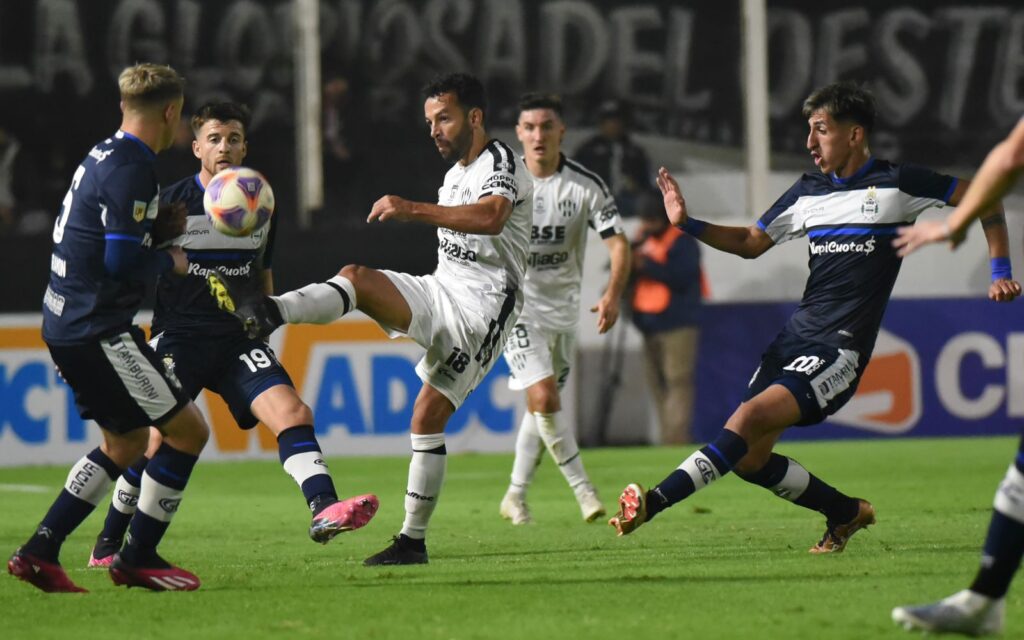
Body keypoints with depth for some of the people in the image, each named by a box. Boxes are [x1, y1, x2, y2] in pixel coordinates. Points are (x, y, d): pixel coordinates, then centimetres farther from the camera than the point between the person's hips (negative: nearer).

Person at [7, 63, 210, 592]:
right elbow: (123, 262, -23)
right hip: (98, 331, -10)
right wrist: (170, 261, -5)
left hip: (65, 326, 10)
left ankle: (38, 552, 15)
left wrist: (156, 229, 12)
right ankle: (137, 558, 4)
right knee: (188, 430, -3)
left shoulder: (101, 158, 13)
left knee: (126, 443, 20)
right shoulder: (131, 170, -17)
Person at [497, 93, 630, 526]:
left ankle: (515, 498, 23)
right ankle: (583, 491, -12)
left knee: (543, 405, 9)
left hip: (563, 303, 2)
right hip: (516, 300, -2)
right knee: (544, 399, -18)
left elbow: (618, 243, -9)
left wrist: (612, 295, -25)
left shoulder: (587, 186, -8)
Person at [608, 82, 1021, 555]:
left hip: (842, 347, -7)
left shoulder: (897, 183, -2)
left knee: (748, 420, -24)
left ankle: (653, 504, -32)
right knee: (750, 459, 1)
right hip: (795, 335, 7)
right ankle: (848, 514, 22)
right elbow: (751, 243, 24)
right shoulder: (807, 192, 14)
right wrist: (687, 224, 10)